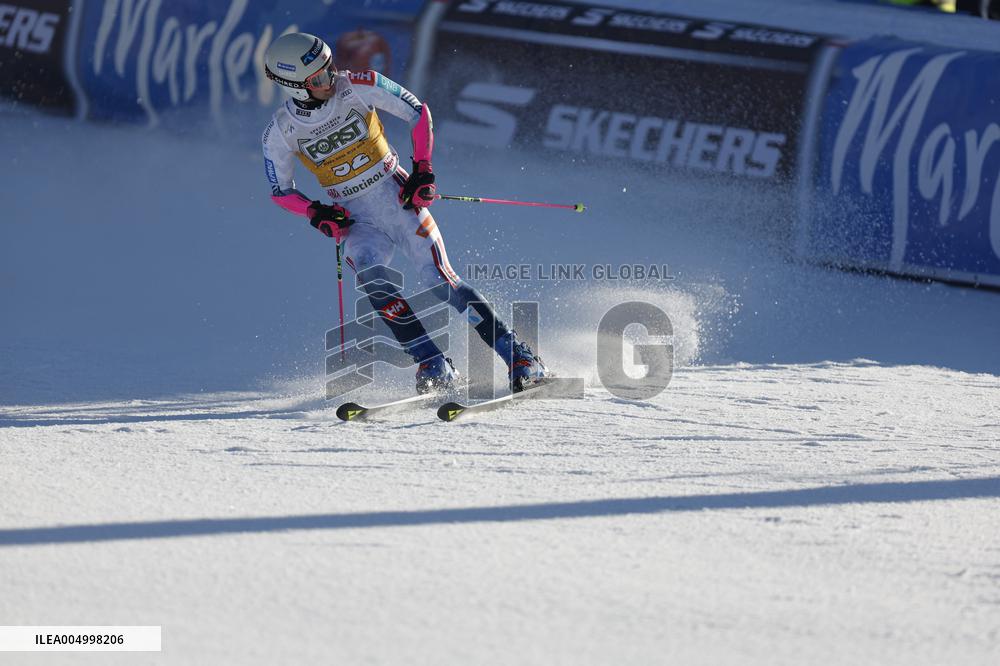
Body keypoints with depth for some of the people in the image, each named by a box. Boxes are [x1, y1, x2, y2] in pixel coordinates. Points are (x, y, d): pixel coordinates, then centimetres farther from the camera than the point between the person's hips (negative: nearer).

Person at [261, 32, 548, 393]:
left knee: (440, 279, -13)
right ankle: (433, 366, -23)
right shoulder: (280, 132, -8)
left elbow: (419, 113, -3)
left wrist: (422, 170, -11)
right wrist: (315, 213, -13)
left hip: (398, 199, -1)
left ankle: (519, 358, -10)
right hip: (355, 219, 1)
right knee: (372, 279, -26)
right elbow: (280, 191, 5)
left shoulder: (357, 86, -12)